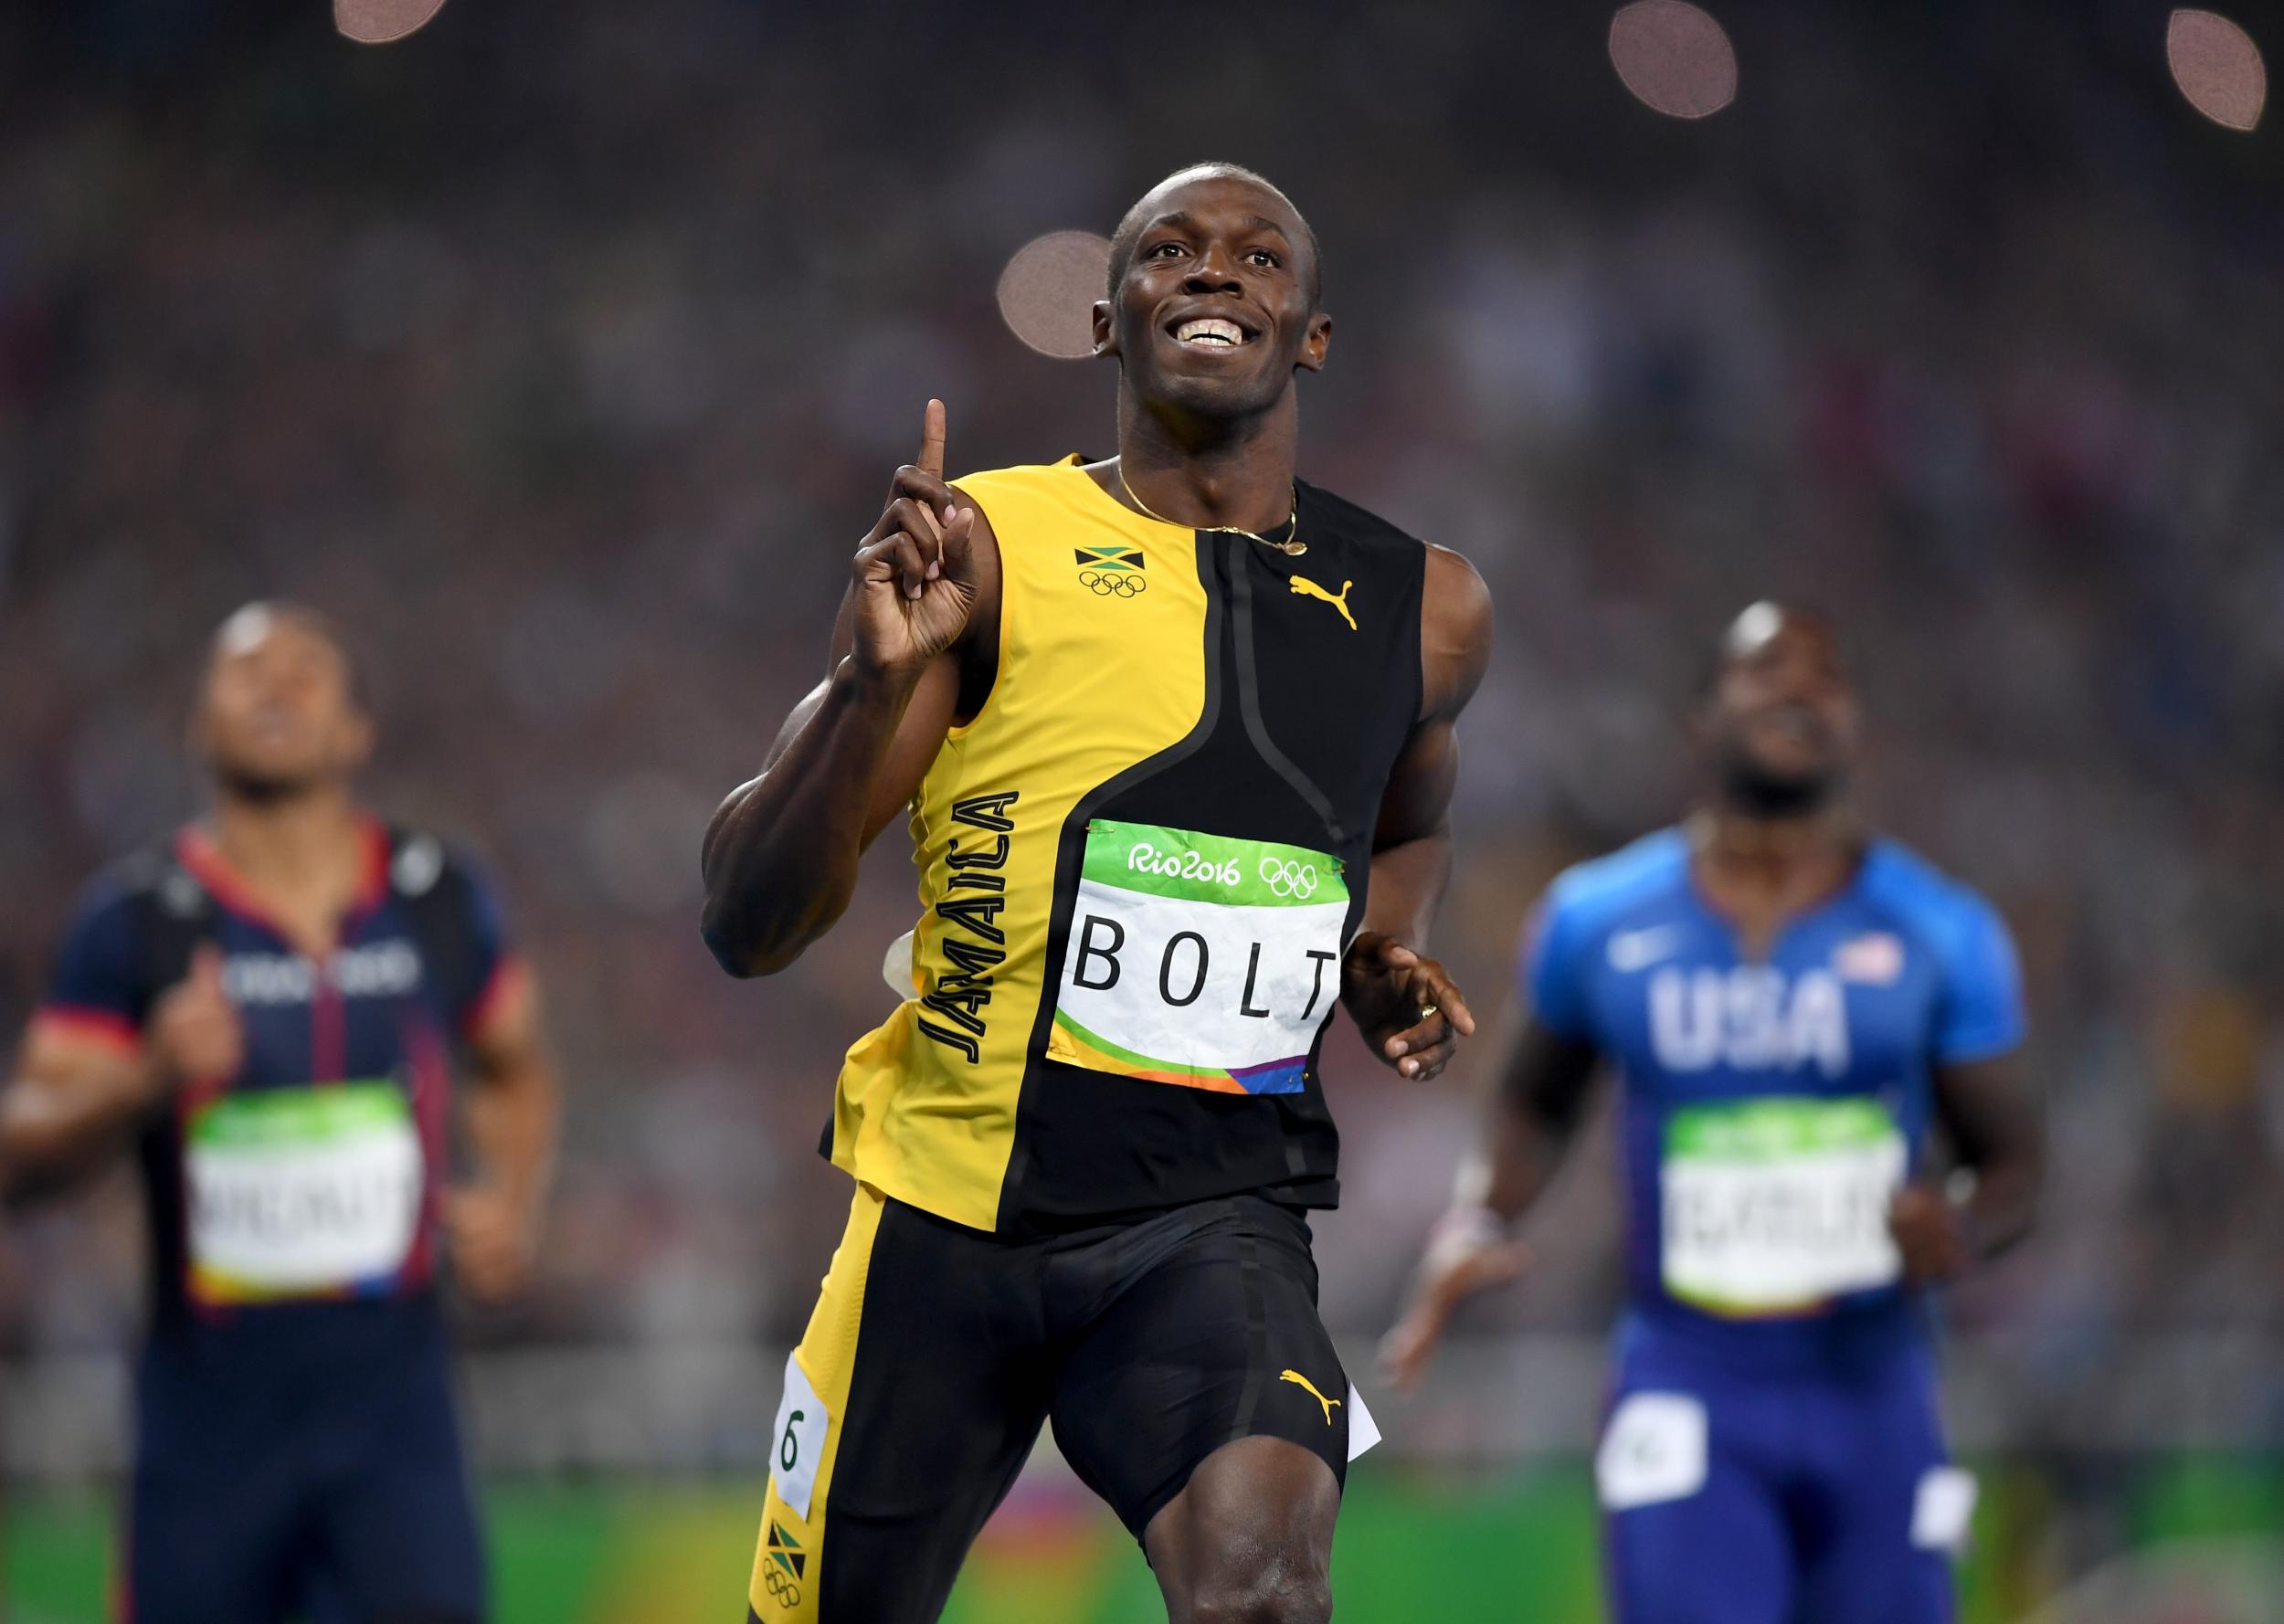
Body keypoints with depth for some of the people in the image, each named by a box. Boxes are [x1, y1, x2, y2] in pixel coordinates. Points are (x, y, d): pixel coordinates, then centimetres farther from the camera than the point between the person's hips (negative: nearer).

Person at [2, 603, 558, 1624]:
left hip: (389, 1406, 1)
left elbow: (514, 1072, 24)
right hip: (209, 1413, -1)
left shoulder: (440, 903, 6)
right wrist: (147, 1081, -25)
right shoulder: (137, 920, -2)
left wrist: (508, 1204, 5)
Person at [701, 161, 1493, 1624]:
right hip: (952, 1204, 0)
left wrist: (1390, 967, 7)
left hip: (1215, 1218, 1)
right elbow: (748, 929, -9)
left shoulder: (1421, 611, 6)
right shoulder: (983, 548, -5)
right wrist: (874, 682, -25)